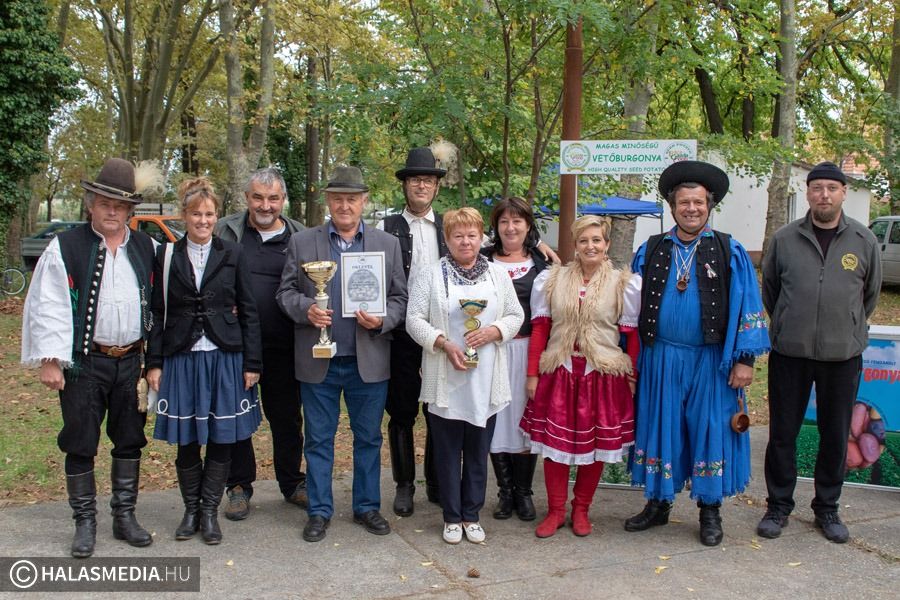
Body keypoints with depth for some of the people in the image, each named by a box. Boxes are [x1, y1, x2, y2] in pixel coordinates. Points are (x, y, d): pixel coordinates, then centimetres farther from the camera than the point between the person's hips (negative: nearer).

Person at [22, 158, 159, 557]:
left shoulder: (145, 248, 7)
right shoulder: (66, 248, -5)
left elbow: (156, 303, 12)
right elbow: (49, 307, -7)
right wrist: (50, 361, -11)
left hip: (130, 361, 4)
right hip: (84, 363, -3)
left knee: (130, 441, 12)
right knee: (80, 445, 6)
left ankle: (124, 516, 26)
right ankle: (85, 522, 20)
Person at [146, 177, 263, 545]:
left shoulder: (233, 255, 3)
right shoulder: (167, 256, 5)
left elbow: (249, 312, 2)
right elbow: (158, 314, 6)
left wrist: (252, 363, -2)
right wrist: (154, 363, 0)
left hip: (225, 358, 0)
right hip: (181, 359, 1)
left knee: (222, 438, 4)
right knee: (186, 440, 7)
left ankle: (210, 512, 19)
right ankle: (191, 510, 24)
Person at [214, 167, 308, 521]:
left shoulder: (299, 237, 6)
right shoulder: (226, 231, 4)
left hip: (283, 346, 1)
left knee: (287, 417, 10)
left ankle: (292, 483, 27)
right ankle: (239, 487, 24)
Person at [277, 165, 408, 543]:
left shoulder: (387, 244, 6)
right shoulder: (302, 242, 4)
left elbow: (399, 297, 6)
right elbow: (285, 292, 5)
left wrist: (383, 320, -14)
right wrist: (305, 309, -16)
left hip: (369, 360, 1)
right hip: (318, 360, 0)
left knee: (369, 438, 11)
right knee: (319, 440, 9)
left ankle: (367, 505, 27)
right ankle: (319, 510, 23)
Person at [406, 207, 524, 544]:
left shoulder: (498, 275, 8)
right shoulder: (431, 276, 0)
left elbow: (515, 316, 9)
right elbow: (415, 320, -4)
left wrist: (492, 331, -10)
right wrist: (444, 344, -16)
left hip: (486, 381, 2)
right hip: (445, 381, -2)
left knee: (479, 450, 10)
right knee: (448, 451, 7)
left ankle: (471, 515, 23)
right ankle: (452, 517, 20)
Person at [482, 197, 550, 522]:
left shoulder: (541, 261, 8)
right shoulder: (483, 260, 5)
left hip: (529, 349, 0)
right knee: (496, 418, 3)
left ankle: (523, 492, 17)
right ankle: (505, 491, 17)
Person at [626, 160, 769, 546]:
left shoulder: (731, 252, 1)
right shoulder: (650, 252, 6)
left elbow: (747, 308, 0)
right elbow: (634, 307, 8)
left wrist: (745, 358, -6)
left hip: (711, 361, -1)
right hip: (661, 359, 2)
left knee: (710, 430, 6)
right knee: (660, 428, 10)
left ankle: (710, 511, 23)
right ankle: (658, 504, 26)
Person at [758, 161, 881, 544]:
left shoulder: (864, 241, 1)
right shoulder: (785, 239, -1)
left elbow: (871, 292, 15)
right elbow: (768, 289, 13)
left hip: (843, 355, 1)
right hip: (789, 354, 0)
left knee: (835, 436, 11)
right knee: (782, 433, 6)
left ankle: (827, 508, 27)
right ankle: (779, 506, 21)